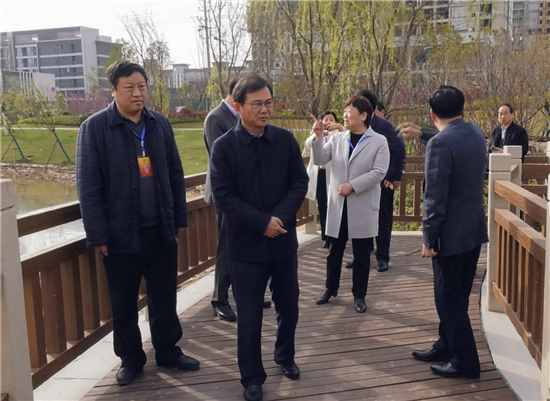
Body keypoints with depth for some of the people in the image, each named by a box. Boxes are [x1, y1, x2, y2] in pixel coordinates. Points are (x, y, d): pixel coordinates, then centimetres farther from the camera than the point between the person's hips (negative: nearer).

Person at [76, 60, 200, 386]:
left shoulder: (160, 124, 6)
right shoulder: (94, 128, -8)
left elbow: (175, 174, 10)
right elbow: (88, 186, -10)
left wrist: (180, 218, 8)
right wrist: (97, 235, -12)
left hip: (161, 230, 4)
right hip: (121, 233, -3)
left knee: (165, 297, 14)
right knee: (124, 303, 11)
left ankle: (168, 351, 31)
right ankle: (131, 358, 29)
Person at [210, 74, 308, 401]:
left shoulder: (286, 140, 0)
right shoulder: (224, 147, -9)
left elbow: (300, 183, 0)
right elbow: (224, 196, -12)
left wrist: (279, 217, -16)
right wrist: (262, 223, -19)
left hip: (284, 240, 3)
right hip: (247, 244, -3)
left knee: (289, 306, 18)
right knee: (249, 316, 7)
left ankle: (285, 357, 43)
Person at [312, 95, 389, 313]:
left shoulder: (379, 141, -5)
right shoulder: (337, 138, 5)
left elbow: (378, 172, -13)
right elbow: (320, 160, -2)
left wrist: (352, 186, -17)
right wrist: (318, 137, -16)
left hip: (363, 207, -3)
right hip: (338, 204, 3)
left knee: (361, 255, 7)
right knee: (334, 251, 14)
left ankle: (359, 295, 21)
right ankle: (330, 289, 31)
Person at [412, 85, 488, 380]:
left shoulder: (440, 143, -21)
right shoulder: (476, 133, 5)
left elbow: (435, 197, -22)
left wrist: (428, 238, -14)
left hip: (451, 234, -9)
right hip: (473, 229, 9)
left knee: (449, 299, 4)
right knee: (456, 295, 18)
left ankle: (465, 361, 13)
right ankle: (447, 346, 32)